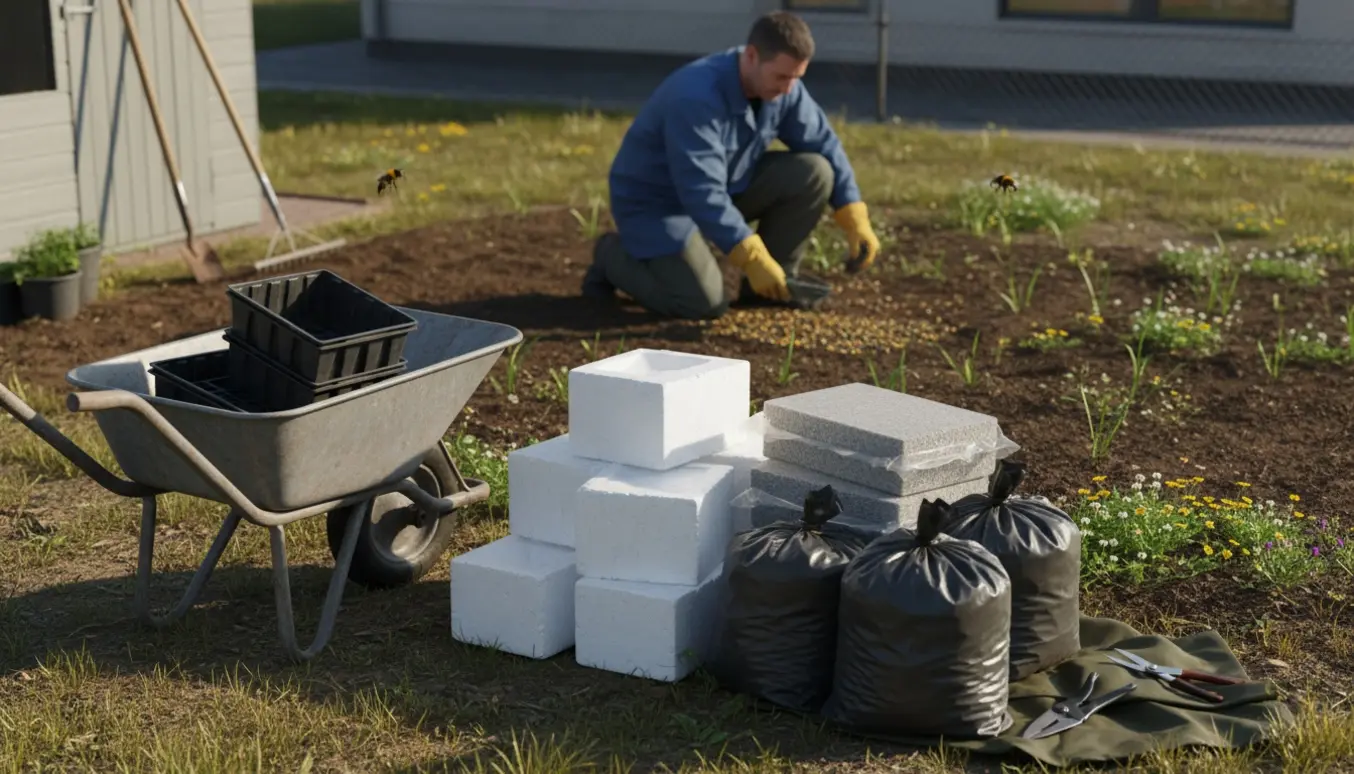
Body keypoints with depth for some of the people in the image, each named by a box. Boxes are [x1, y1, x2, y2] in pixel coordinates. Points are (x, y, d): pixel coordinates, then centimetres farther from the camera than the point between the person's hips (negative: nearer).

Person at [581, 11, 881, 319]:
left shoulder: (782, 85, -11)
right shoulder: (696, 97, -34)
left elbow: (824, 144, -2)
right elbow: (702, 192, -38)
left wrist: (856, 220, -11)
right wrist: (753, 259, -42)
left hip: (727, 187, 7)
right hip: (657, 203, -7)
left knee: (814, 172, -12)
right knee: (706, 304, -22)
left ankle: (773, 285, 2)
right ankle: (614, 255, 4)